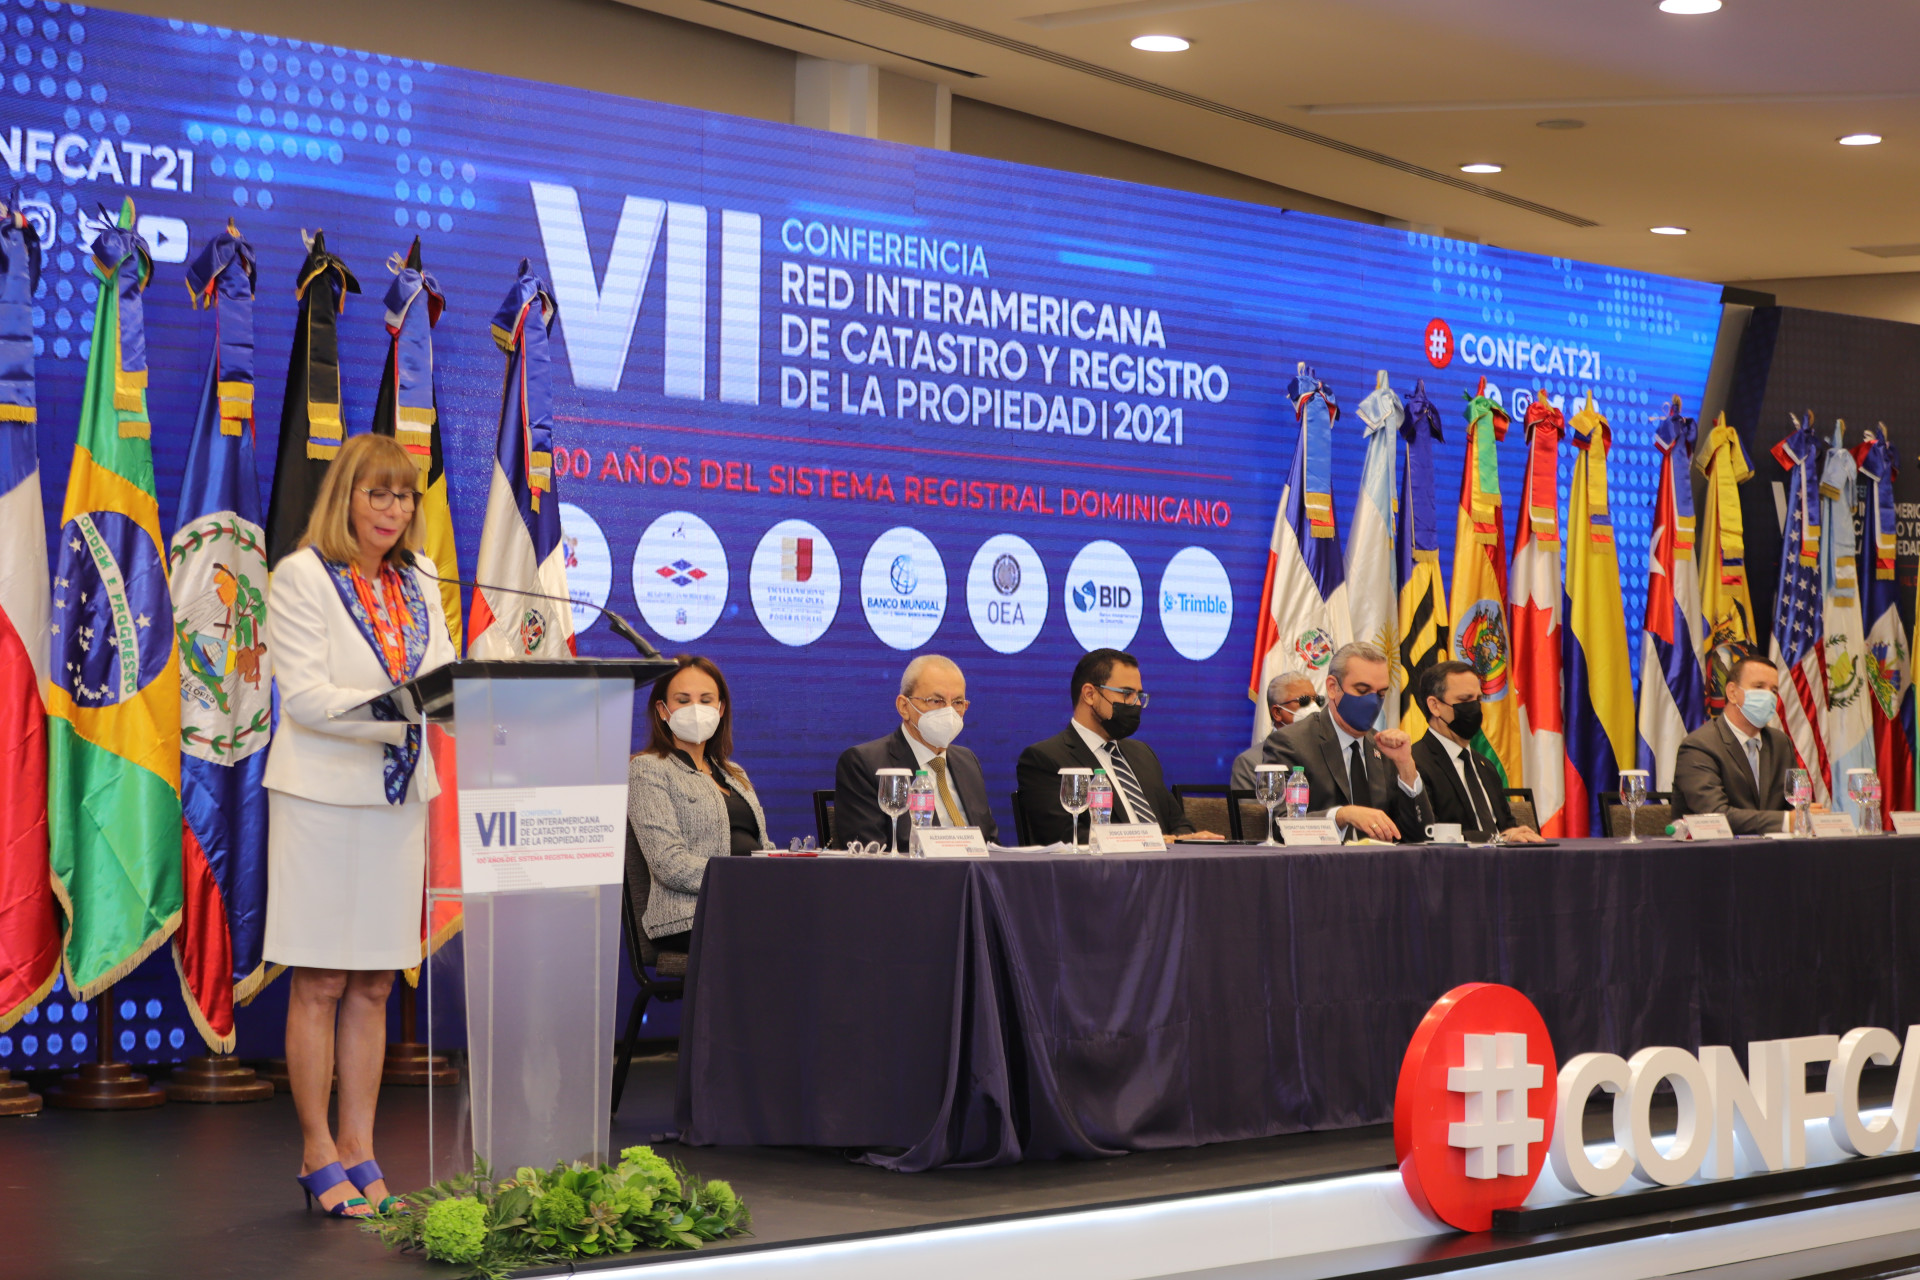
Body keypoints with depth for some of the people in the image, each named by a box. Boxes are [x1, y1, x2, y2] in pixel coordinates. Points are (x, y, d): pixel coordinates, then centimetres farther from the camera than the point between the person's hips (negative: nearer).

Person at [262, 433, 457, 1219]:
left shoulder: (420, 580, 12)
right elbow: (305, 696, -14)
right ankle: (319, 1155, 6)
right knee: (319, 984, -1)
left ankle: (359, 1151, 13)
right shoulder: (301, 577, -6)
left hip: (398, 797, 6)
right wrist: (402, 711, -25)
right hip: (323, 795, -6)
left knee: (374, 986, 7)